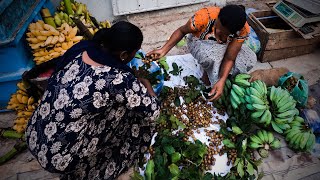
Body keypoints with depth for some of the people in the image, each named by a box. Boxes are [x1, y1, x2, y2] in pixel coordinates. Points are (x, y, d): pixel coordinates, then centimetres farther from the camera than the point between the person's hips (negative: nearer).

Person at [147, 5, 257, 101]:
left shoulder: (243, 30, -31)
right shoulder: (204, 16, -38)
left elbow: (230, 58, -28)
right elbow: (182, 31, -21)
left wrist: (222, 81, -43)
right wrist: (163, 50, -31)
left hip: (224, 47, 3)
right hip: (200, 43, -3)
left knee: (250, 60, -21)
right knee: (211, 57, -39)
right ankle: (207, 73, -4)